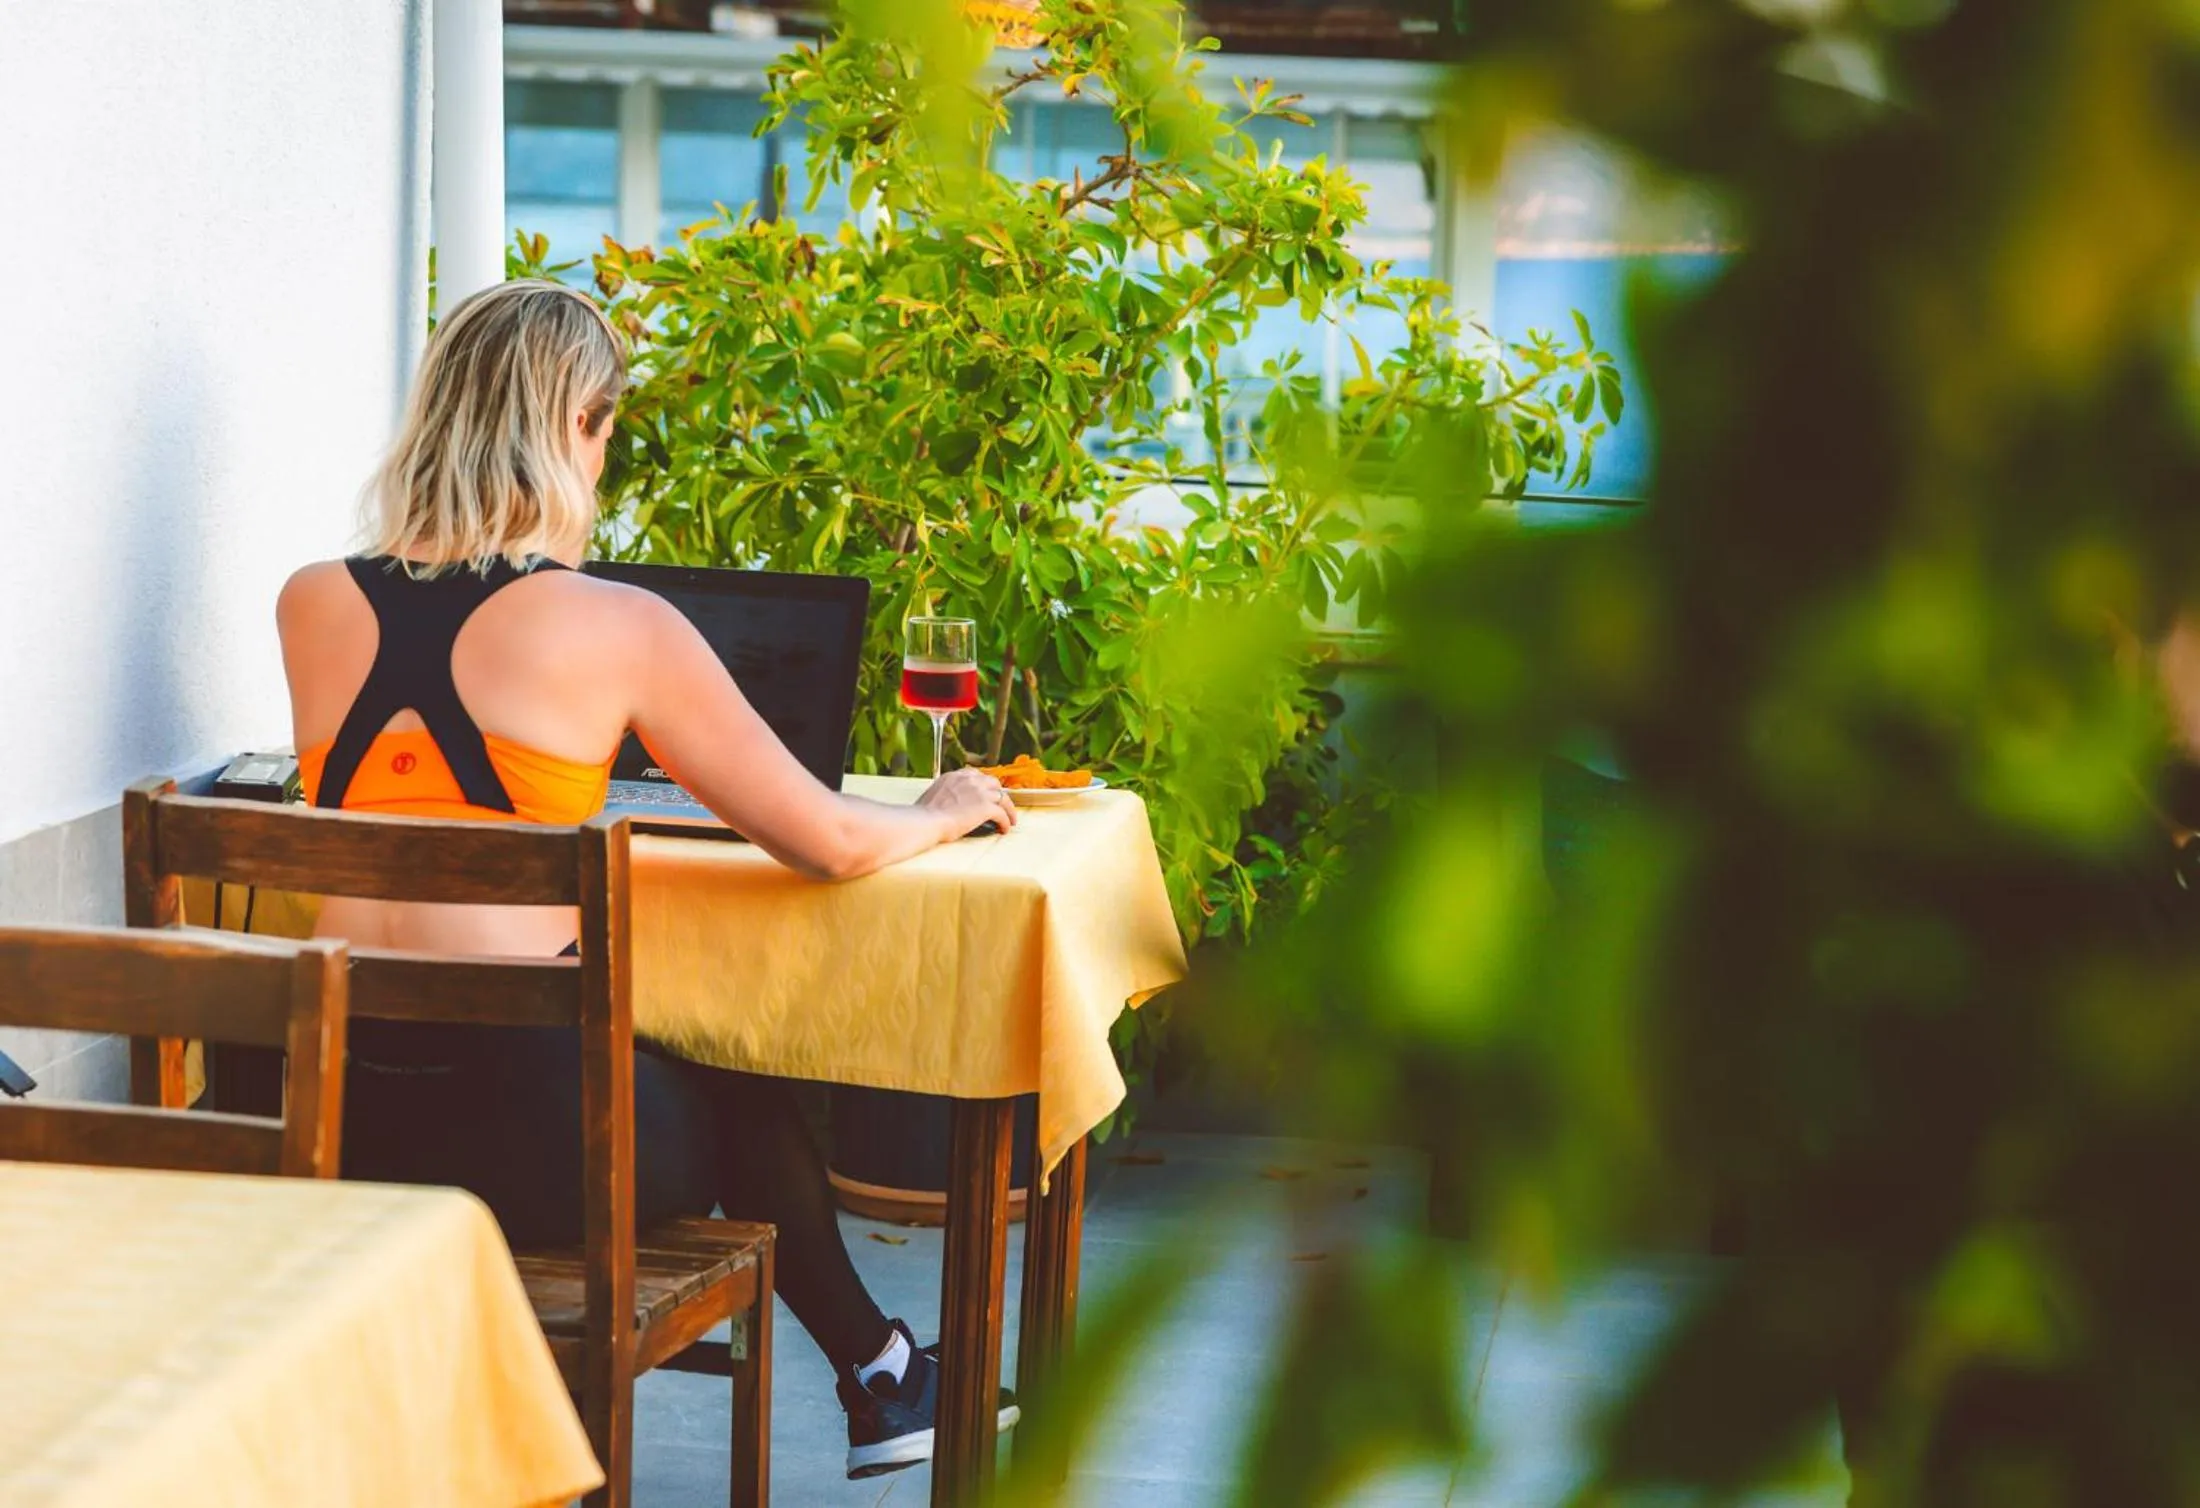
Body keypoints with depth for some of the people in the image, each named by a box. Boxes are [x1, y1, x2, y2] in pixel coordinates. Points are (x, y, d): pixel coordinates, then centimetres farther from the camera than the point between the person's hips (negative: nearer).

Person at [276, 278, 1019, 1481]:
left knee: (699, 1074, 30)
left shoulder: (312, 605, 7)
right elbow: (830, 846, -3)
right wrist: (944, 813, 17)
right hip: (521, 1129, -5)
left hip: (330, 1121, 5)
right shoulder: (616, 627, -7)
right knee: (745, 1093, 29)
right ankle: (881, 1381, 47)